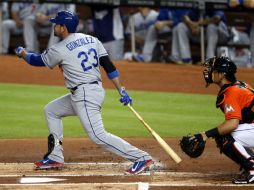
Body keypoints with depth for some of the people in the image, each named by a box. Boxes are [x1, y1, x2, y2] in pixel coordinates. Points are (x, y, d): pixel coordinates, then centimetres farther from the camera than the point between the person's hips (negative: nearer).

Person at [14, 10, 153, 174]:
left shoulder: (60, 50, -10)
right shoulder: (91, 40, 9)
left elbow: (38, 60, 8)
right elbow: (109, 66, 3)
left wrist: (22, 53, 29)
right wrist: (122, 91, 2)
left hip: (85, 96, -10)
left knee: (98, 135, -14)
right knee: (51, 110, 22)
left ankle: (141, 157, -19)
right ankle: (55, 157, 23)